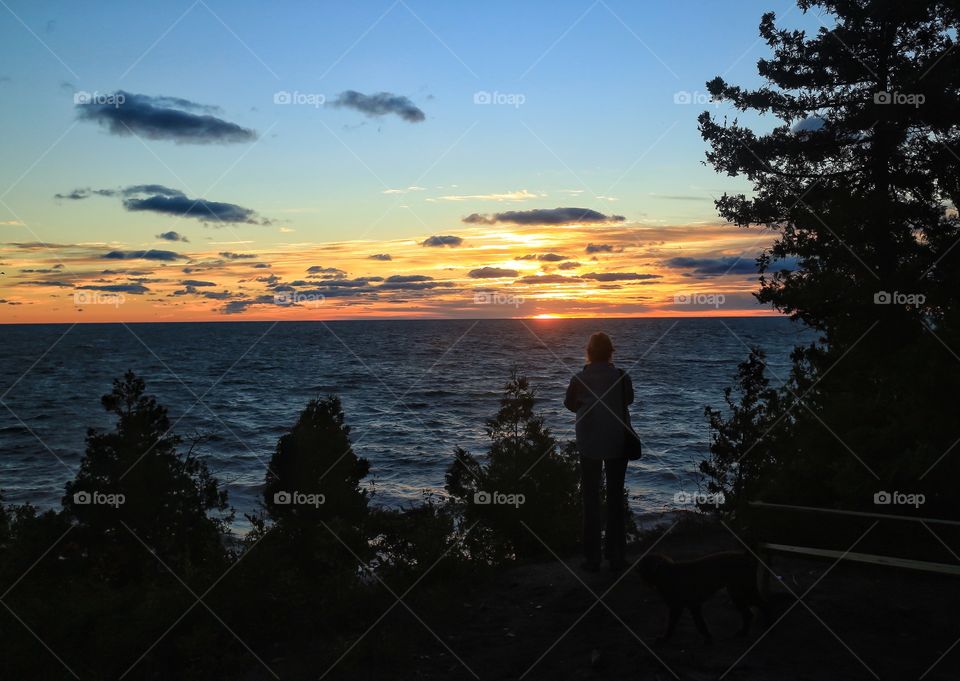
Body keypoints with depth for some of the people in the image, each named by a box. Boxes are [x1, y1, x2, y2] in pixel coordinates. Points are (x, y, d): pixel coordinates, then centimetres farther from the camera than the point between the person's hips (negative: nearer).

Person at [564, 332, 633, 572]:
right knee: (615, 500, 12)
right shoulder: (622, 378, -11)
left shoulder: (579, 380, -13)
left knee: (591, 501, 8)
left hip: (589, 446, -1)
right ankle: (617, 556, 15)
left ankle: (592, 559, 8)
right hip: (618, 445, 1)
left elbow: (570, 404, 4)